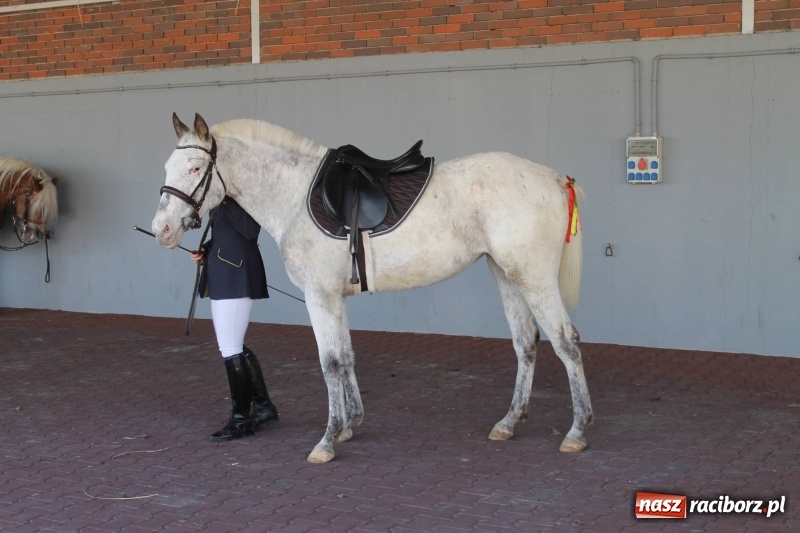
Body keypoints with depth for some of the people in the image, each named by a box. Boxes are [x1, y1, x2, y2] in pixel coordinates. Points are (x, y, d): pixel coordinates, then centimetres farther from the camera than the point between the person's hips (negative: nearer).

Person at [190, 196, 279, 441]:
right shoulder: (219, 196, 13)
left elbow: (249, 229, -24)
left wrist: (226, 199, -26)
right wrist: (205, 251, 4)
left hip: (236, 278, -10)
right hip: (221, 278, 10)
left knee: (231, 350, -4)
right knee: (234, 348, 17)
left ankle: (241, 419, 8)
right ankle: (263, 407, 27)